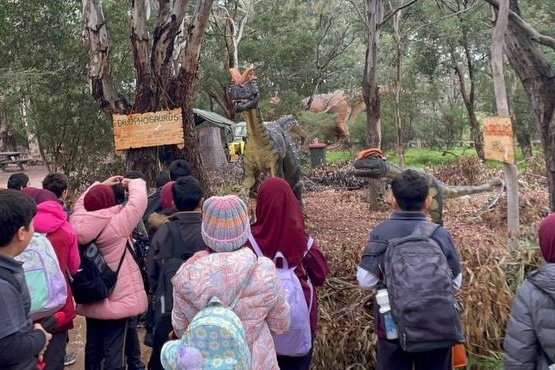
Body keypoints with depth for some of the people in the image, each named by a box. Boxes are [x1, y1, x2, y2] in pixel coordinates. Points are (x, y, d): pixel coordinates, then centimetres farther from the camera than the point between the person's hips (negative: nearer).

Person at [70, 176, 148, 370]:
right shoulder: (117, 223, -22)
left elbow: (82, 202, 14)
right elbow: (139, 199, -17)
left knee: (93, 345, 18)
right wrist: (133, 183, 2)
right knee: (113, 349, 1)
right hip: (117, 299, -6)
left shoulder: (79, 223, -6)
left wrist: (100, 185, 18)